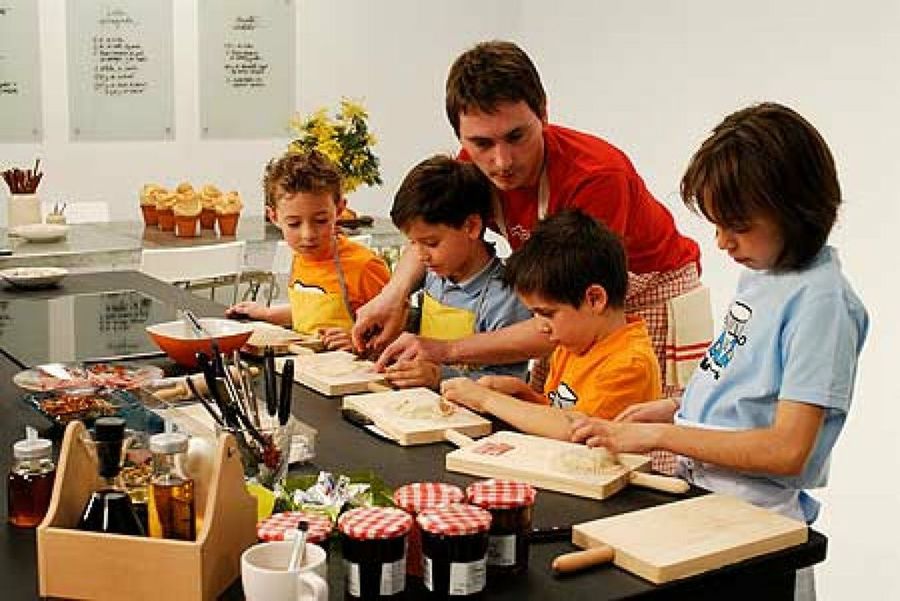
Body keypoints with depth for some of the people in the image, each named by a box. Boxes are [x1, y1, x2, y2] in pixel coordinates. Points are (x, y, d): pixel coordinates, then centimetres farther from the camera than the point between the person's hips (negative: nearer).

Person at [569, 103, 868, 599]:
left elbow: (787, 450, -22)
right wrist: (679, 408, 5)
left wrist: (659, 435, -19)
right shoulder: (760, 273, 9)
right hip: (699, 492, 8)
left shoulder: (821, 301, -17)